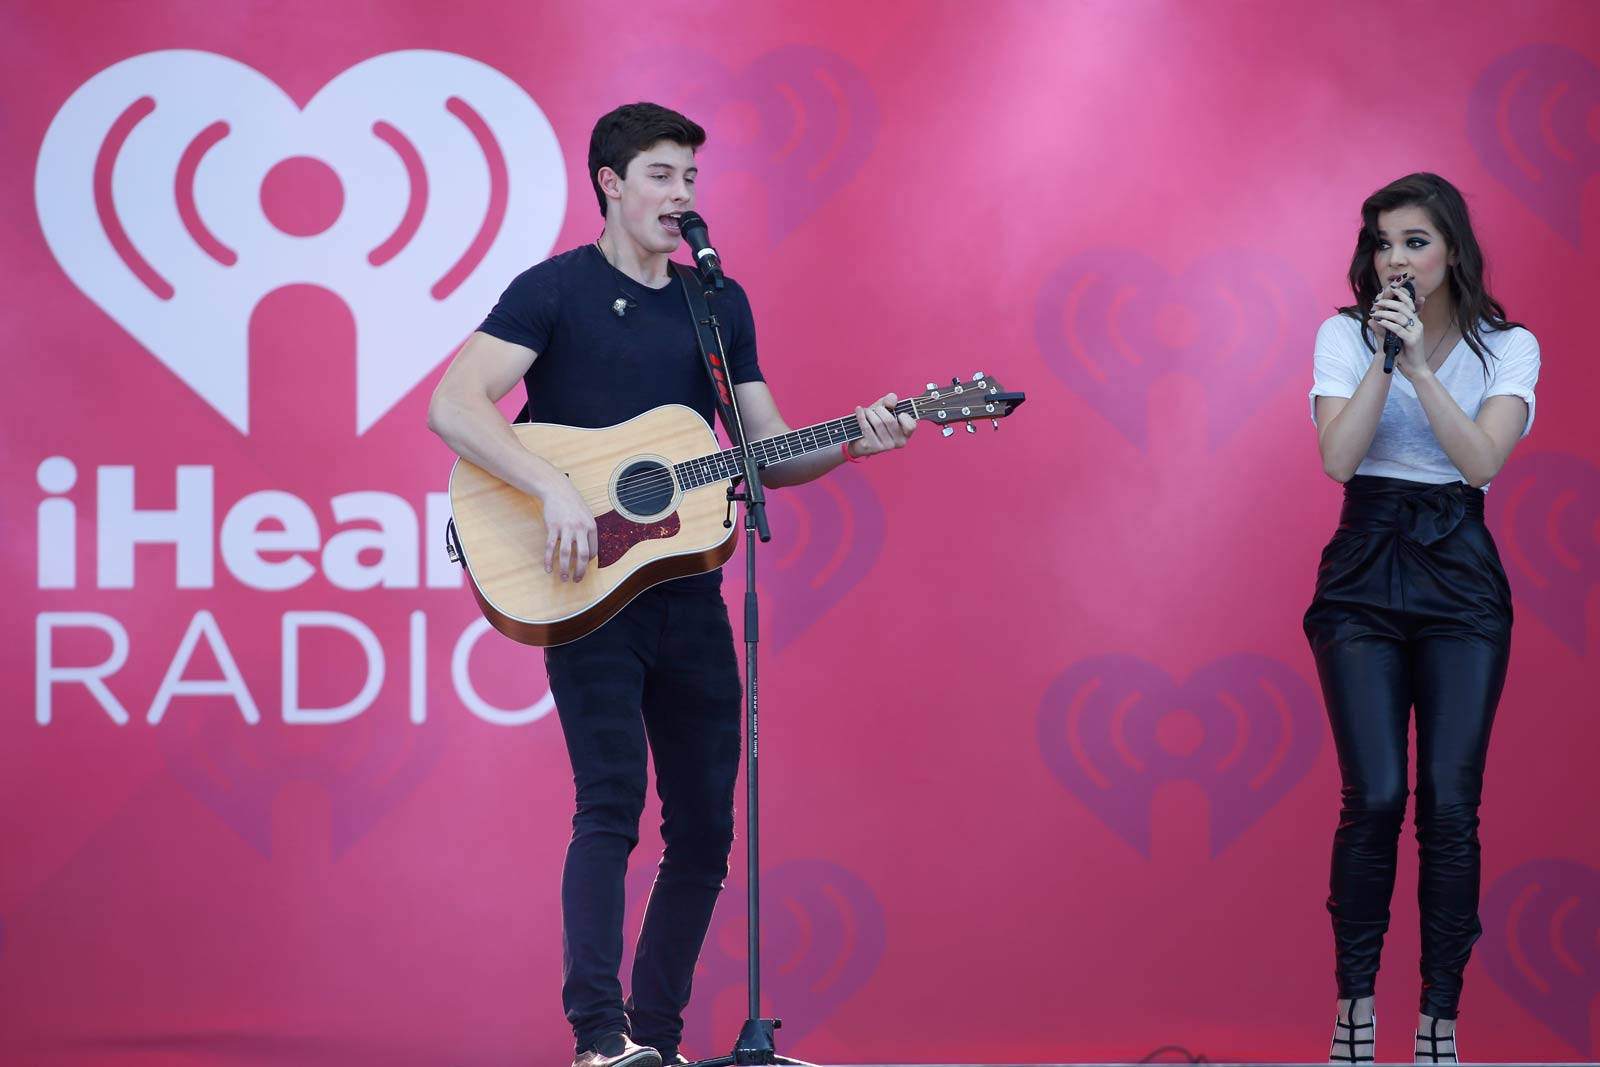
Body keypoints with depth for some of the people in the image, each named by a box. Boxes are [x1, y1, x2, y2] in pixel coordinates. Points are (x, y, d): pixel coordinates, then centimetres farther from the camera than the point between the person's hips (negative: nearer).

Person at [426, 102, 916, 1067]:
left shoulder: (719, 304, 13)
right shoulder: (556, 290, -5)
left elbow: (770, 453, 14)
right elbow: (453, 406, -17)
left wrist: (851, 445, -6)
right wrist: (557, 489, -27)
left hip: (686, 590, 6)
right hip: (586, 590, -6)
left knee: (705, 825, 4)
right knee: (613, 798, -18)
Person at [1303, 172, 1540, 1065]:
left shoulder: (1508, 348, 3)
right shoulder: (1345, 336, 3)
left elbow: (1483, 461, -13)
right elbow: (1338, 458, -10)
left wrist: (1420, 364, -20)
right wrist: (1383, 356, -16)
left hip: (1460, 579, 0)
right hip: (1364, 576, 0)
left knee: (1451, 802, -7)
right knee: (1376, 797, -12)